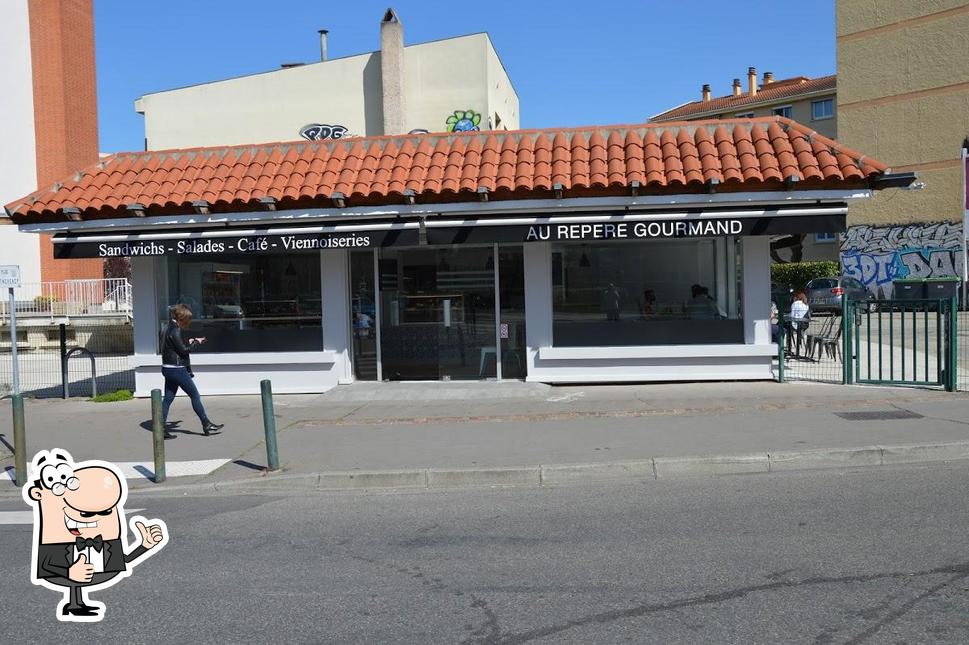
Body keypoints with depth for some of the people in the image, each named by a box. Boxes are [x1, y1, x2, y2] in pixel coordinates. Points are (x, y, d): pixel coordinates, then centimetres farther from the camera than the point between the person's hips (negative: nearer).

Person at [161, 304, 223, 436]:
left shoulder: (171, 328, 13)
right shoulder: (174, 331, -17)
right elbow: (183, 351, -16)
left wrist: (190, 343, 11)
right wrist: (196, 342, -4)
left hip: (169, 369, 10)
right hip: (177, 369, -10)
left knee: (168, 398, 9)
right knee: (195, 395, 0)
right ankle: (206, 425, 7)